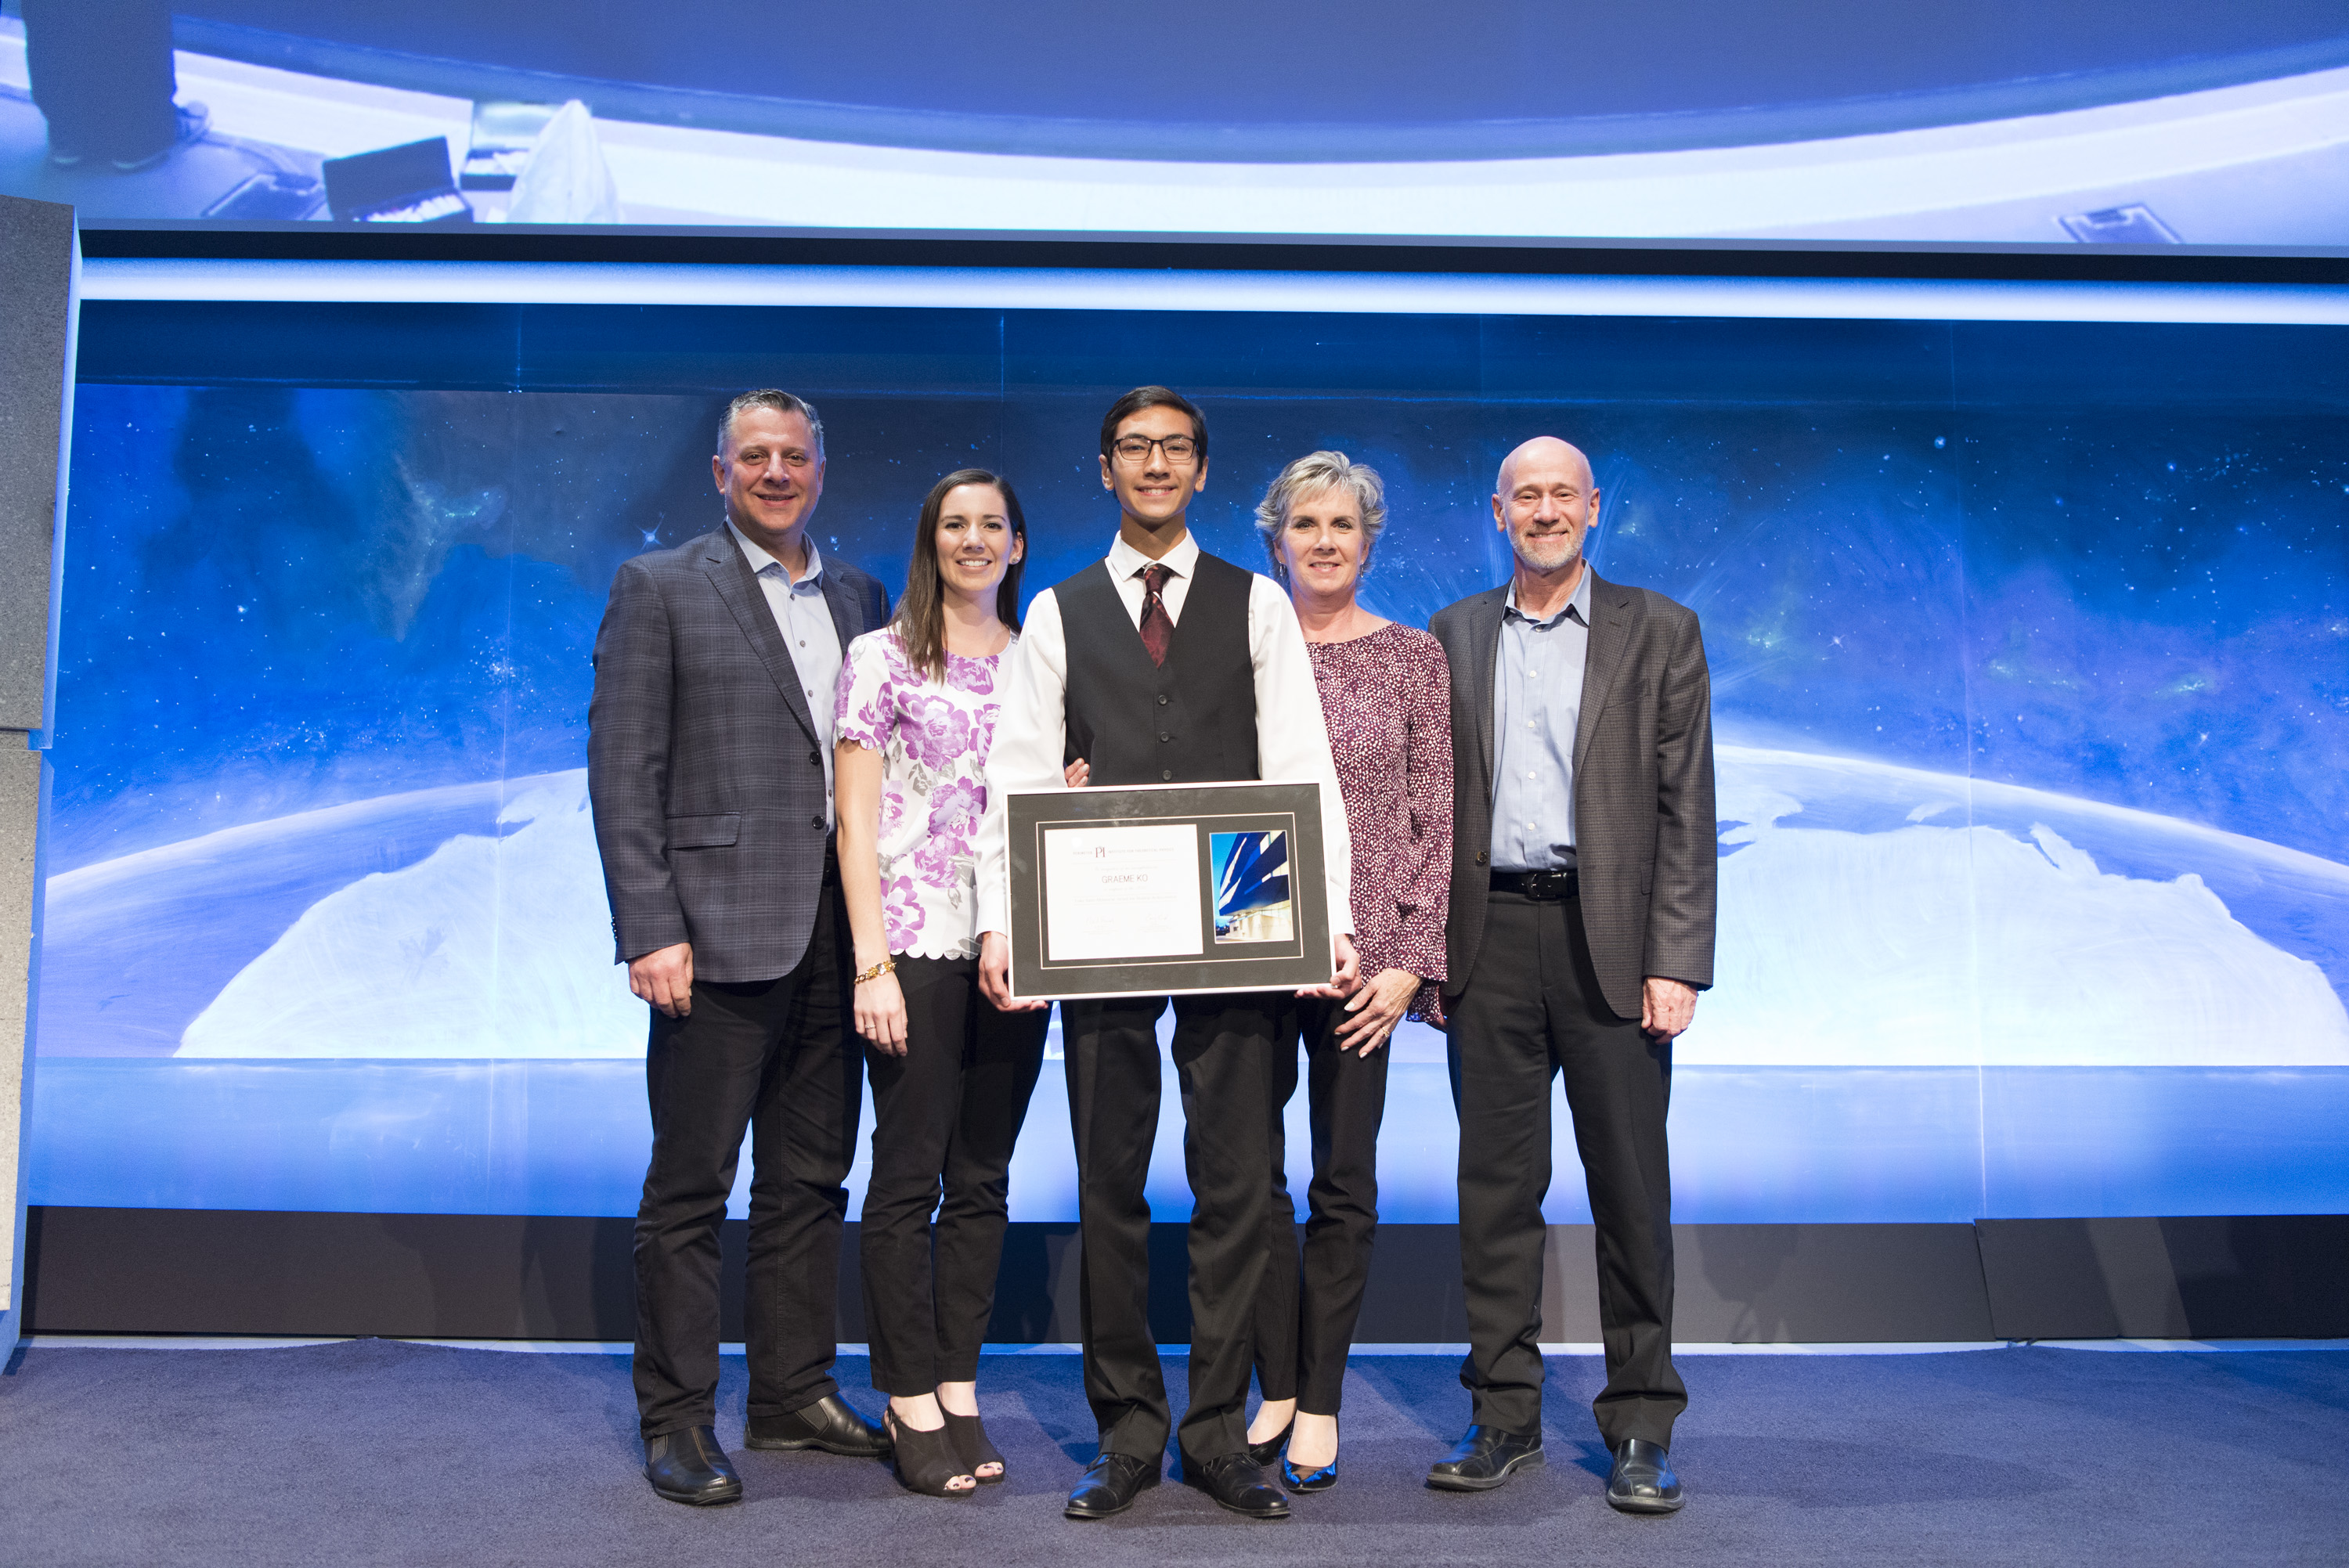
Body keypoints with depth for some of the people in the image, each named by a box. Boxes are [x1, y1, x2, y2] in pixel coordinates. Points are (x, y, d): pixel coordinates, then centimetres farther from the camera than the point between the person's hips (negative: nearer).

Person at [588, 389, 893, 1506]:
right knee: (692, 1186, 2)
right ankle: (676, 1421, 14)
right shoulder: (660, 588, 0)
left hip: (837, 935, 5)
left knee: (810, 1180, 13)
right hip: (722, 932, -5)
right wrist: (650, 934, -14)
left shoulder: (860, 599, 14)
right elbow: (623, 773, -6)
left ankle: (796, 1394, 25)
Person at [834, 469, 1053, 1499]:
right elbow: (855, 822, -4)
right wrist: (872, 963, -11)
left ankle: (959, 1389, 19)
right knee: (908, 1175, 0)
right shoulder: (882, 657, 1)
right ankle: (910, 1402, 11)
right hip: (916, 943, -4)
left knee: (984, 1178, 9)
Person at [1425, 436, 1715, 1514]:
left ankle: (1641, 1425, 15)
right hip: (1488, 939, 2)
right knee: (1495, 1184, 7)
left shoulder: (1658, 632, 6)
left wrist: (1676, 963, -8)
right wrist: (1420, 946, 2)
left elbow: (1685, 807, 0)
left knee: (1630, 1188, 3)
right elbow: (1430, 795, 10)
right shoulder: (1455, 636, 12)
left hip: (1609, 939, -2)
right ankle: (1505, 1414, 19)